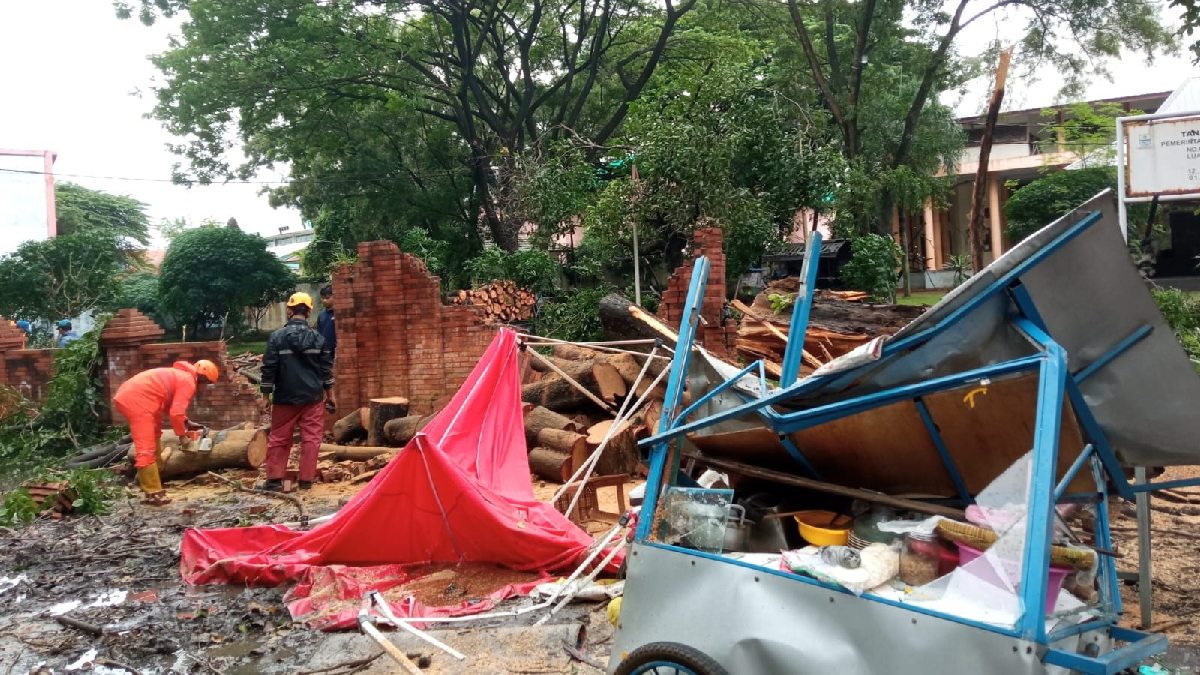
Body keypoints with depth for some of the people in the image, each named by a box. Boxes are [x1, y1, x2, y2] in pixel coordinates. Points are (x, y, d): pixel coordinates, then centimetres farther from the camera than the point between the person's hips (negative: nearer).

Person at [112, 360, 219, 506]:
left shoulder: (179, 375, 25)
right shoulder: (188, 381, -5)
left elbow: (171, 405, 31)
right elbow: (176, 411, -11)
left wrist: (187, 422, 26)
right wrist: (182, 436, 0)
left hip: (128, 395, 11)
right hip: (137, 400, -11)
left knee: (154, 438, 25)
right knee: (146, 449, -10)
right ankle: (153, 494, -9)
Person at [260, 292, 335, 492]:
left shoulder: (277, 336, -6)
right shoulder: (317, 338, -1)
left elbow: (269, 368, -5)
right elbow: (326, 368, 4)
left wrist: (266, 395, 4)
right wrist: (330, 394, 14)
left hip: (285, 397, -1)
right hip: (313, 397, 1)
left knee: (279, 438, 10)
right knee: (311, 439, 5)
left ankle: (274, 479, 10)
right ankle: (306, 479, 5)